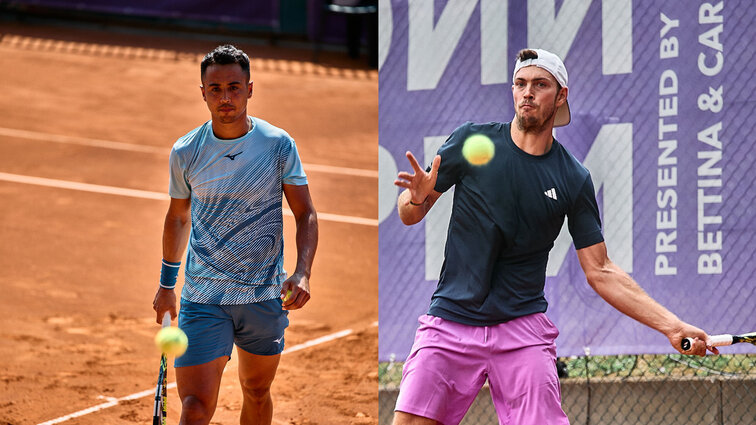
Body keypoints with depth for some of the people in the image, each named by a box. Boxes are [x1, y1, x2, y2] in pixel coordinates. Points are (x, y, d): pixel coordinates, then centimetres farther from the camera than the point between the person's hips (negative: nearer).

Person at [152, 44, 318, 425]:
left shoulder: (278, 144, -4)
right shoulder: (185, 152, -1)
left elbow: (305, 215, -1)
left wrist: (302, 273, -17)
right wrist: (166, 284, 21)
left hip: (265, 295, 1)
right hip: (202, 298, -1)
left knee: (257, 394, 14)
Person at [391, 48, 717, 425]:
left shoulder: (573, 179, 3)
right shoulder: (471, 140, 1)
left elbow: (600, 271, 5)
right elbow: (408, 216, 6)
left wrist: (672, 326, -4)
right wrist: (417, 198, -19)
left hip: (522, 329, 0)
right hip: (451, 320, 0)